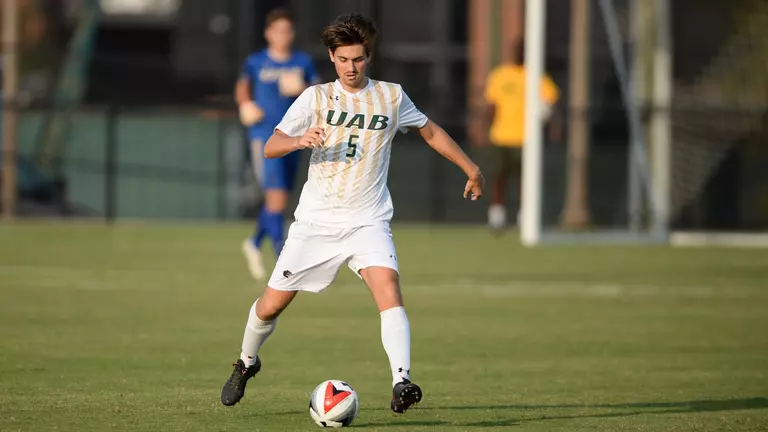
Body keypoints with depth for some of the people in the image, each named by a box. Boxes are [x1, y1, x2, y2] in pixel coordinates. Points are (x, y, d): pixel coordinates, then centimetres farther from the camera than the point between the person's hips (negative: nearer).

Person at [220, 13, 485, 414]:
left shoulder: (391, 96, 6)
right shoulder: (316, 97, 1)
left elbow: (430, 131, 22)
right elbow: (270, 147, -5)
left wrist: (470, 168, 24)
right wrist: (300, 140, -26)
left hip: (368, 222, 0)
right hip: (316, 221, 0)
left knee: (388, 289, -26)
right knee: (271, 305, 5)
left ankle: (401, 383, -35)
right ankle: (246, 363, 34)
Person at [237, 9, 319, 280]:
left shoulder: (303, 62, 6)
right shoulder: (256, 63, 1)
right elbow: (243, 87, 18)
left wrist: (303, 91, -12)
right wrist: (245, 105, 0)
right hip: (264, 135, -4)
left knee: (281, 198, 14)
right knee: (276, 196, -15)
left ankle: (255, 243, 38)